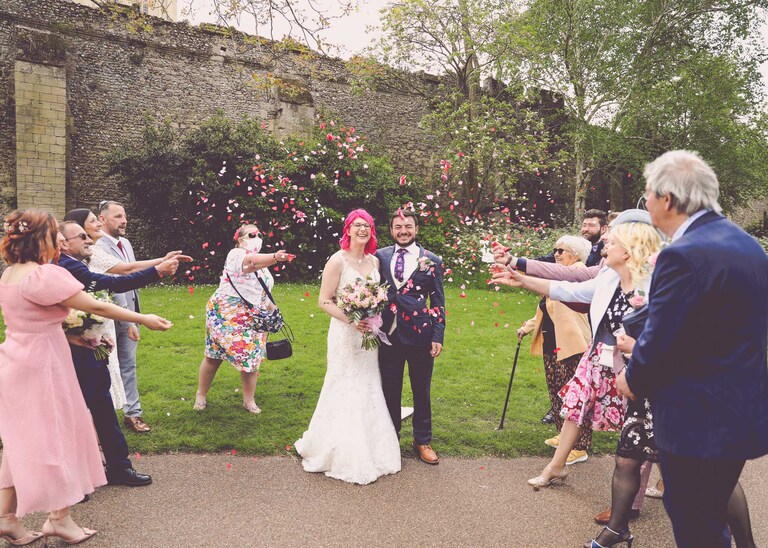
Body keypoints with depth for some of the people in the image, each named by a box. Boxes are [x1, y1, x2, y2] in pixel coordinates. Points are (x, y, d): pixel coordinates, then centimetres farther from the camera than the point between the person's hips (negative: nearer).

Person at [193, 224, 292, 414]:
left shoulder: (262, 266, 12)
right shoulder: (236, 254, -14)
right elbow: (252, 262, -38)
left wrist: (273, 309, 11)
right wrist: (275, 257, -56)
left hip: (252, 319, 6)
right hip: (226, 315, -6)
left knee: (252, 359, 3)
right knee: (214, 356, 6)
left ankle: (249, 400, 16)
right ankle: (201, 395, 25)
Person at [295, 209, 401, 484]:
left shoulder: (375, 261, 8)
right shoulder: (338, 260, -9)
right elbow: (324, 301, -11)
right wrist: (350, 320, -23)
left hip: (370, 335, 6)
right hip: (345, 334, -6)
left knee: (369, 392, 12)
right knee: (346, 392, 1)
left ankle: (370, 451, 27)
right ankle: (344, 455, 16)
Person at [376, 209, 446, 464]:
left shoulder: (431, 260, 1)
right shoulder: (380, 256, 4)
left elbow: (438, 301, 1)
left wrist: (438, 336, -4)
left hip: (419, 335, -1)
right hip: (388, 334, 1)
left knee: (421, 391, 12)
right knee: (390, 391, 11)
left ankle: (422, 441, 29)